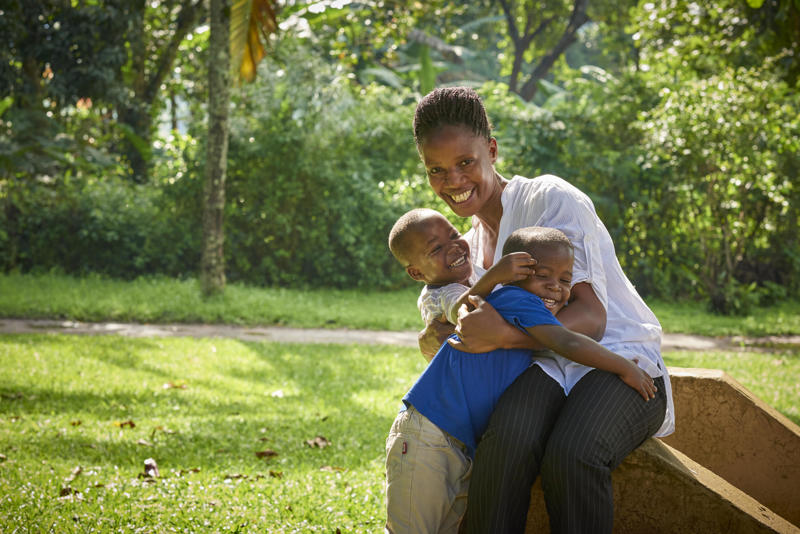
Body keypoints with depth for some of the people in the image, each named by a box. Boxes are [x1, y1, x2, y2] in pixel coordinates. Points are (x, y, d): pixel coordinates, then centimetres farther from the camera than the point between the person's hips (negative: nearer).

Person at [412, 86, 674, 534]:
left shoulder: (552, 199, -5)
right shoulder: (469, 248, 18)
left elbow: (591, 317, -14)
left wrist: (505, 335, -31)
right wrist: (440, 343, -4)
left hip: (621, 361, -4)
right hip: (548, 370, 4)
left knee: (570, 455, -39)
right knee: (506, 441, -34)